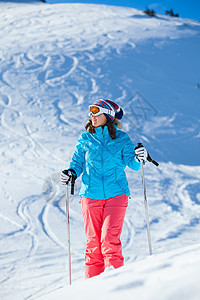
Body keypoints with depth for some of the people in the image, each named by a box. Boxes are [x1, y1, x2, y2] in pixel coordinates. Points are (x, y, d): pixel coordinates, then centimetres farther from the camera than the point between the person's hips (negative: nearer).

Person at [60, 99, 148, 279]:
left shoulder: (121, 138, 6)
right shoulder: (85, 139, 10)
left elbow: (131, 163, -1)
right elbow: (78, 163, 13)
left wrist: (139, 158, -22)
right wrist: (71, 173, -8)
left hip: (116, 194, -2)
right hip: (91, 195, 2)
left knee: (110, 239, -14)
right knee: (93, 241, 2)